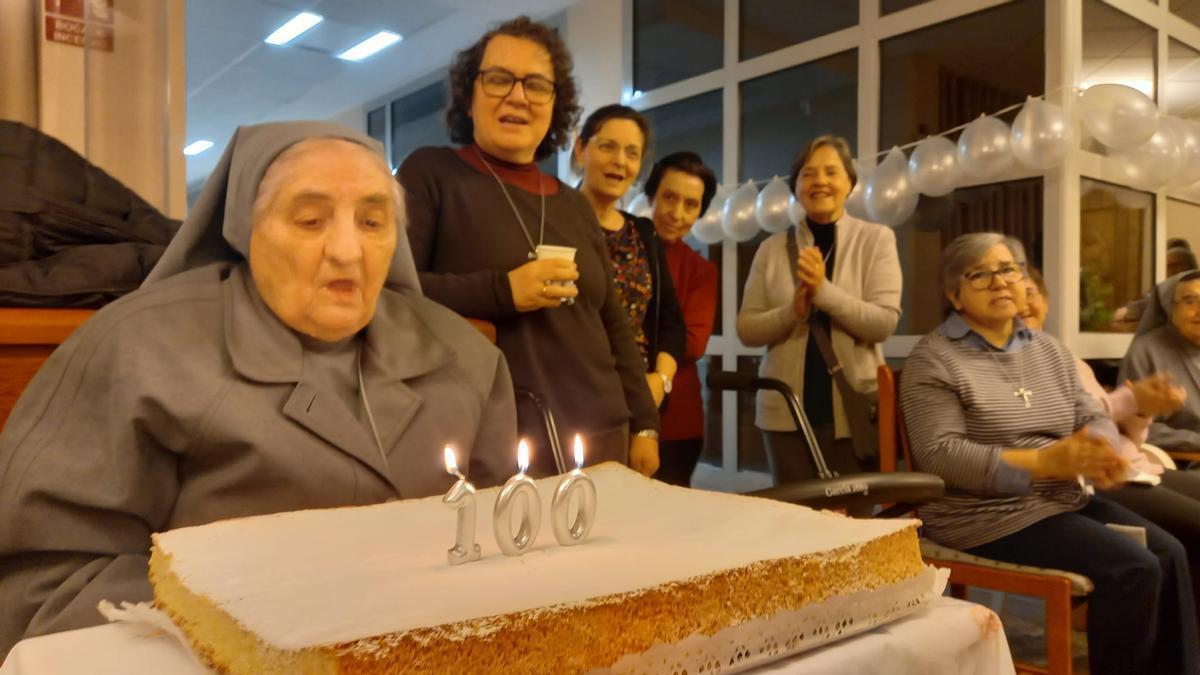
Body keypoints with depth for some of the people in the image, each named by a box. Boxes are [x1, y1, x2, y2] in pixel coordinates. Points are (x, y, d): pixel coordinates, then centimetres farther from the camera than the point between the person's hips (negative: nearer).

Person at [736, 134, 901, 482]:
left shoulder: (876, 239, 1)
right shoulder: (772, 248, 5)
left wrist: (824, 291, -20)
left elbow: (884, 322, -8)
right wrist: (793, 310, -16)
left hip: (854, 412, -1)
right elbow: (746, 329, 2)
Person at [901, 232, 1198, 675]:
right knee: (1134, 569, -17)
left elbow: (1093, 416, 10)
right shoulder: (934, 359, -9)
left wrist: (1101, 451, -16)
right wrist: (1046, 462, -25)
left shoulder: (1049, 349, 14)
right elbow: (939, 454, -18)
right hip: (990, 514, -7)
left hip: (1066, 501, 7)